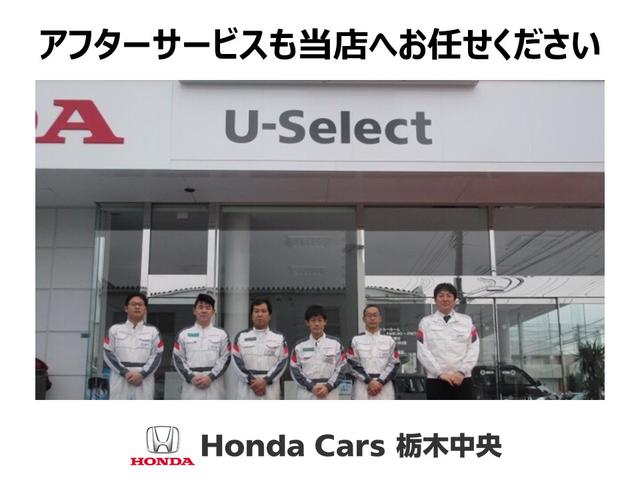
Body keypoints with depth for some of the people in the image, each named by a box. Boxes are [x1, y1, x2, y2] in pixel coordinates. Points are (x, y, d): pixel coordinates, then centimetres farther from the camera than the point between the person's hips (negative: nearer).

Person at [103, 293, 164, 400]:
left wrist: (142, 374, -13)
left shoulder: (153, 331, 9)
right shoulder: (115, 329, 8)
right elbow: (109, 355, 1)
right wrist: (125, 373, -12)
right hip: (120, 380, 0)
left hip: (144, 381, 0)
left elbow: (157, 356, 1)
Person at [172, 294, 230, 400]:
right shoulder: (184, 334, 9)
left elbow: (225, 359, 1)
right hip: (191, 385, 0)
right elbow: (178, 359, 4)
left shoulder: (221, 334, 9)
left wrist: (210, 377, -11)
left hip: (214, 386, 0)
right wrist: (191, 378, -9)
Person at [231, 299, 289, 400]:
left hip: (270, 389, 0)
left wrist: (265, 381, -14)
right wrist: (251, 381, -11)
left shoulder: (279, 338, 8)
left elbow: (282, 363, -1)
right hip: (247, 389, 0)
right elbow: (237, 362, -1)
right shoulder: (241, 337, 8)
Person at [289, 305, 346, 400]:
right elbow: (294, 370, 1)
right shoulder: (300, 345, 5)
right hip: (306, 396, 0)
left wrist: (328, 387, -11)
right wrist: (311, 386, -11)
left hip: (330, 395, 0)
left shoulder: (335, 343, 5)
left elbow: (341, 369, 1)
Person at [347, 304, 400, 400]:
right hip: (362, 387, -1)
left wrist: (380, 382, -11)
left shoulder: (389, 340, 9)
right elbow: (353, 365, -2)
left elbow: (394, 364, 2)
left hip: (384, 387, 1)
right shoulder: (356, 340, 6)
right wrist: (369, 381, -13)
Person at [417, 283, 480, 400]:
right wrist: (440, 373, -11)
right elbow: (423, 352, -2)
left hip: (463, 379, 1)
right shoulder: (426, 322, 5)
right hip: (436, 380, -1)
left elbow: (474, 350, 3)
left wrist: (462, 372, -10)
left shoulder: (467, 321, 10)